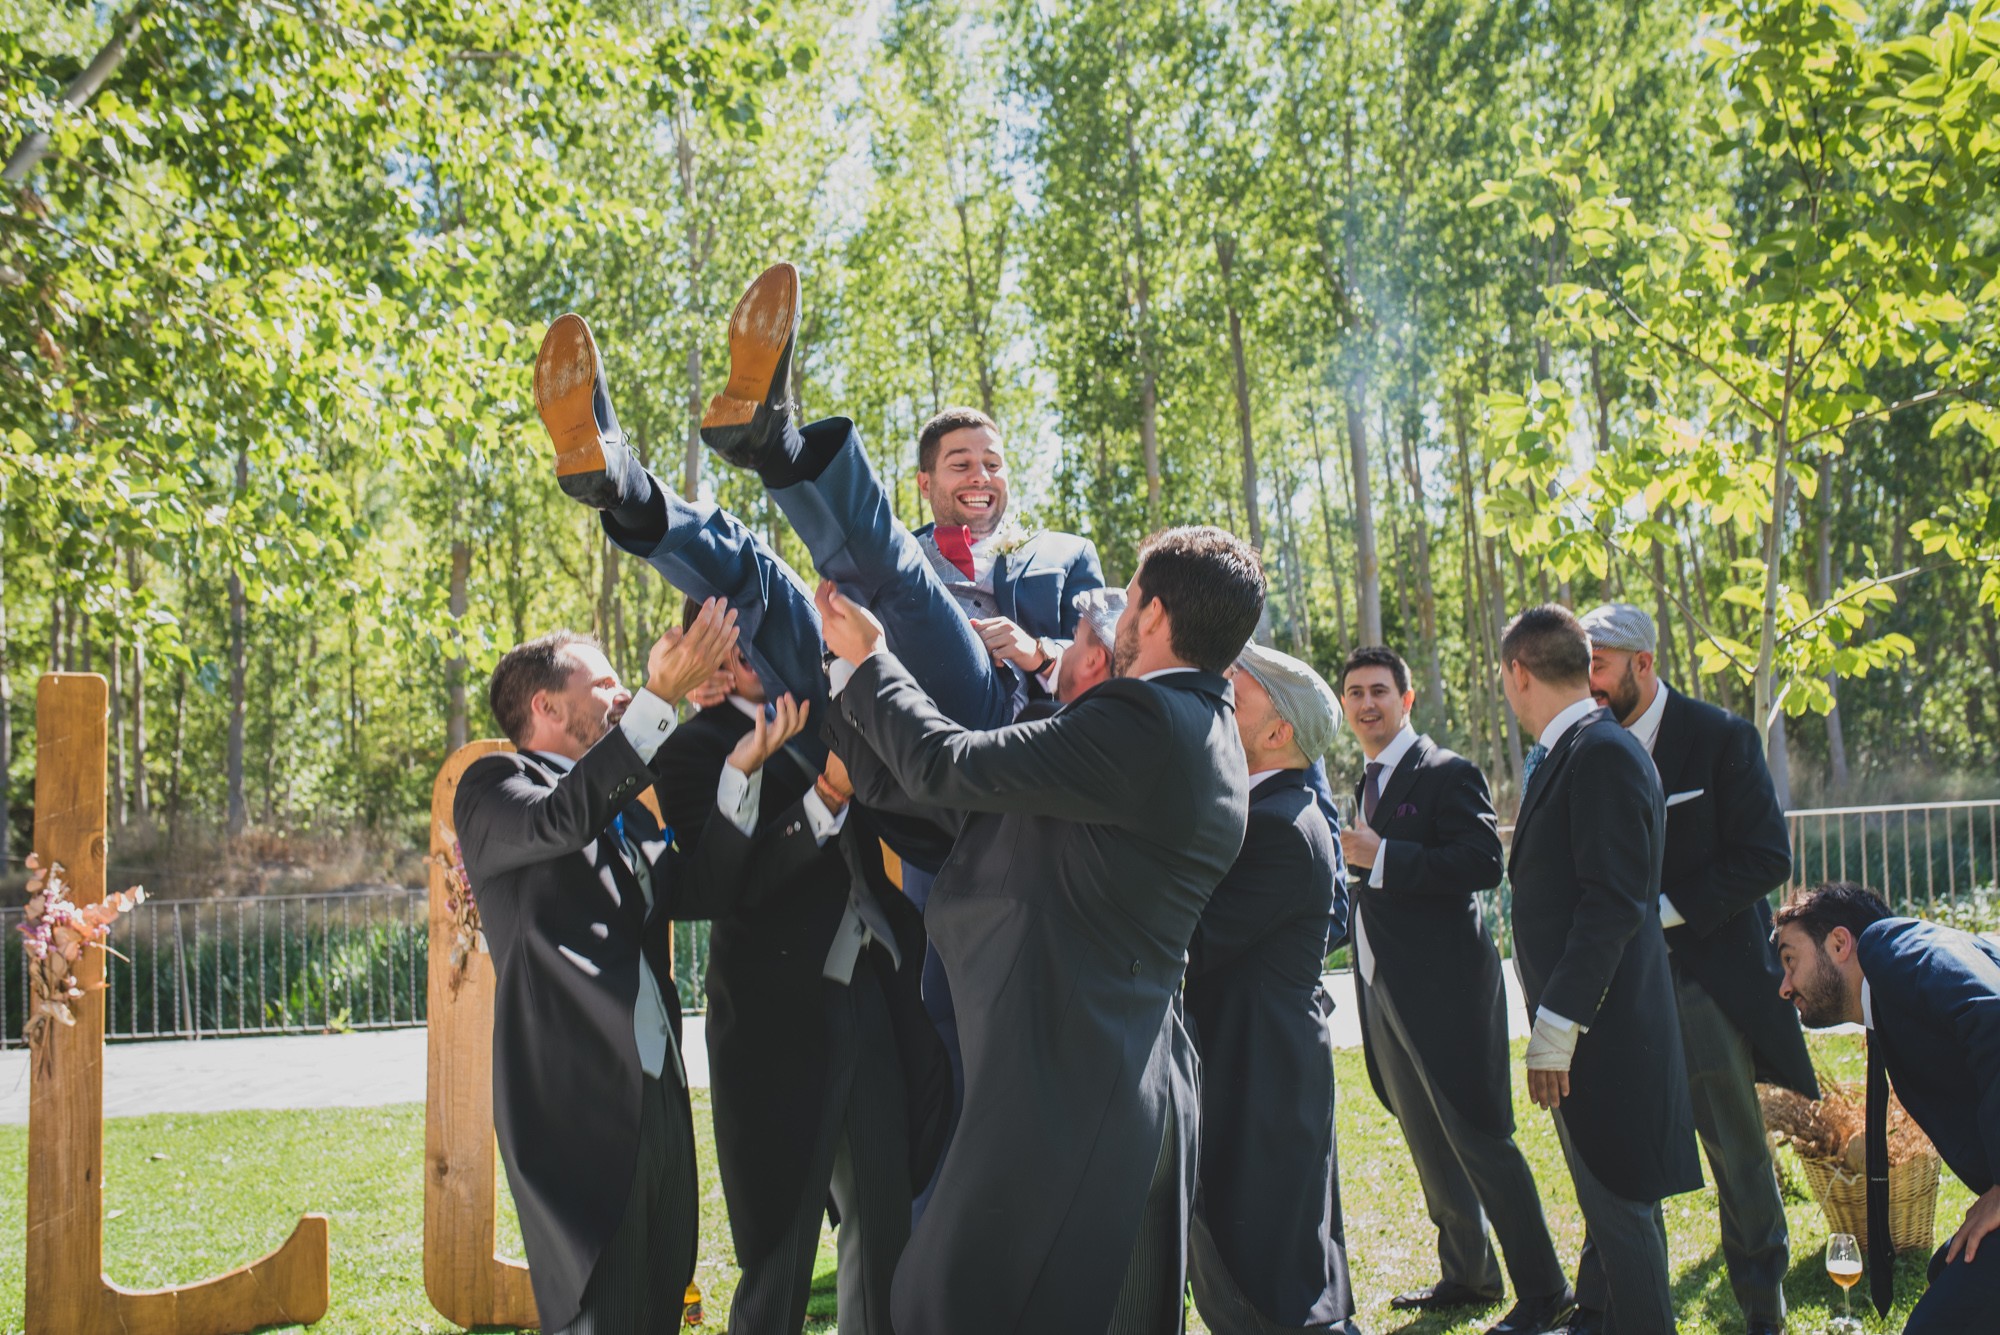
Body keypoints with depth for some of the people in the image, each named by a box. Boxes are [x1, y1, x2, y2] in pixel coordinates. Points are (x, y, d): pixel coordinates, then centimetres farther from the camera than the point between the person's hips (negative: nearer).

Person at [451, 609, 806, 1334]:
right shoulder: (492, 787, 1)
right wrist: (661, 697, -25)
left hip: (659, 1099, 7)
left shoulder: (627, 815, 23)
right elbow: (564, 817, -20)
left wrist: (741, 768, 2)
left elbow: (703, 889, 11)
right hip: (574, 1104, -7)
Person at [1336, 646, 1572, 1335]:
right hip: (1387, 993, 9)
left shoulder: (1446, 773, -10)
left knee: (1481, 1138, -6)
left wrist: (1383, 858, -23)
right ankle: (1466, 1274, 27)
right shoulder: (1368, 782, 16)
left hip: (1446, 989, -9)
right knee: (1428, 1144, 15)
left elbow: (1484, 863, -22)